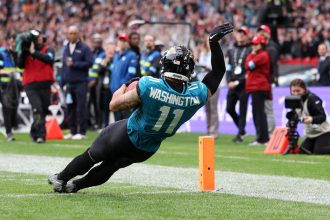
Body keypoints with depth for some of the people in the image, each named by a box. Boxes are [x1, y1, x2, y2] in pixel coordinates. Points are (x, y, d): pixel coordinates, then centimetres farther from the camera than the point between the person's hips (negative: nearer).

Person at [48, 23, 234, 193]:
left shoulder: (148, 86, -32)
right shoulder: (197, 95, -25)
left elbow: (114, 105, -18)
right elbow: (218, 72, -6)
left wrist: (126, 86, -1)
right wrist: (215, 42, -4)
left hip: (127, 136, -4)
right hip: (147, 149, 4)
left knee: (92, 156, 23)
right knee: (110, 166, 26)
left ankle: (61, 178, 39)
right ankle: (75, 185, 37)